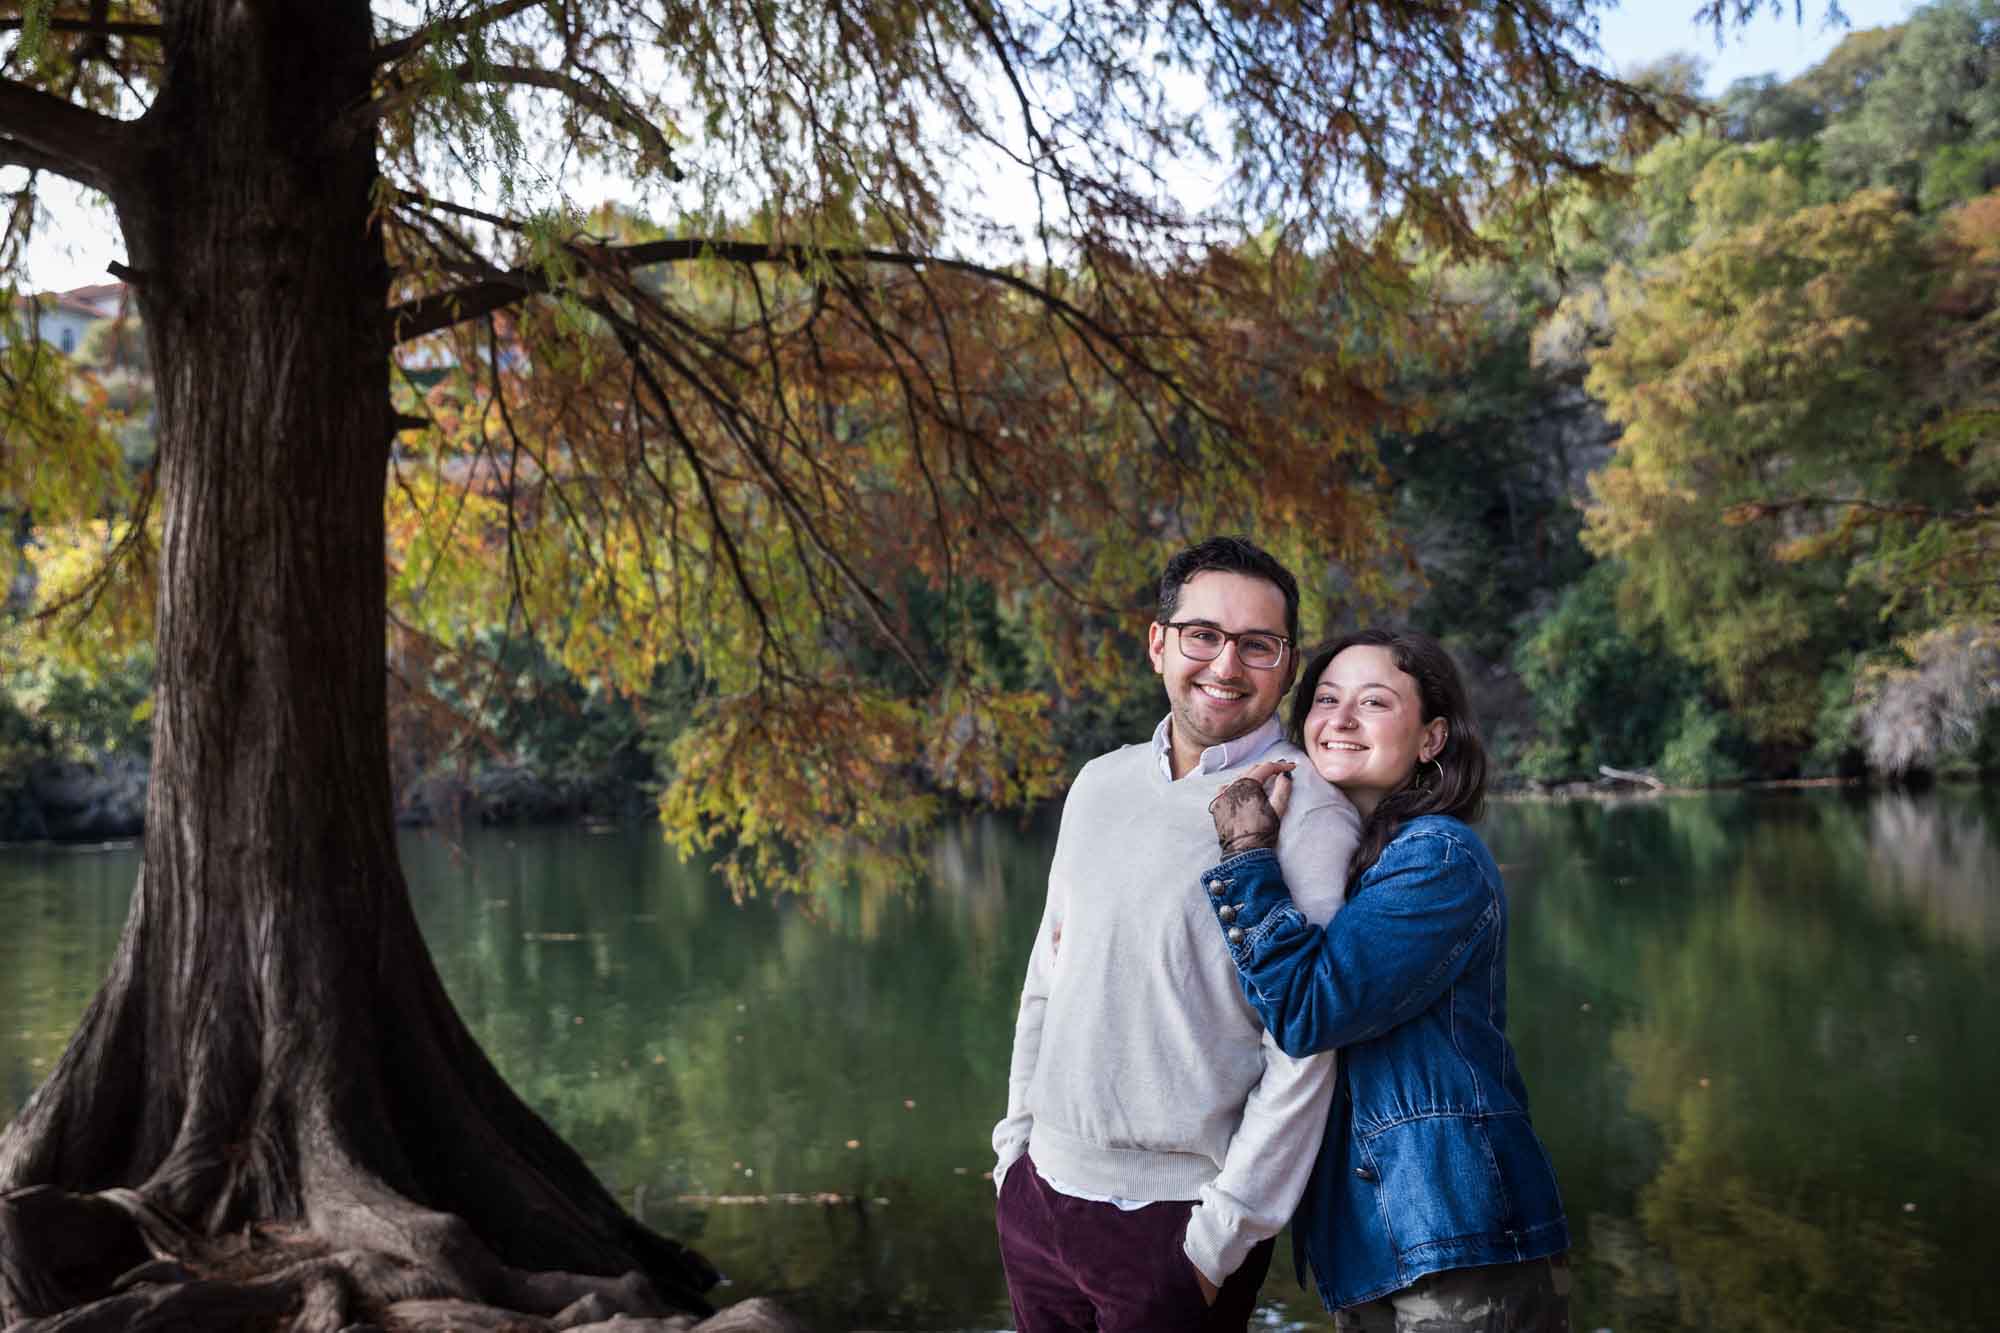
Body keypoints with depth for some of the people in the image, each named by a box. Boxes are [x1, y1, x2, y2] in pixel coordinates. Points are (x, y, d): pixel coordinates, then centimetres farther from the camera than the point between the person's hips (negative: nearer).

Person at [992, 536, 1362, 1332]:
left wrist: (1223, 1236, -14)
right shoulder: (1100, 784, 7)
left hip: (1174, 1221, -5)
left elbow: (1303, 1051, -15)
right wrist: (1015, 1140, 11)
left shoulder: (1307, 812, -12)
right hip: (1040, 1191, 5)